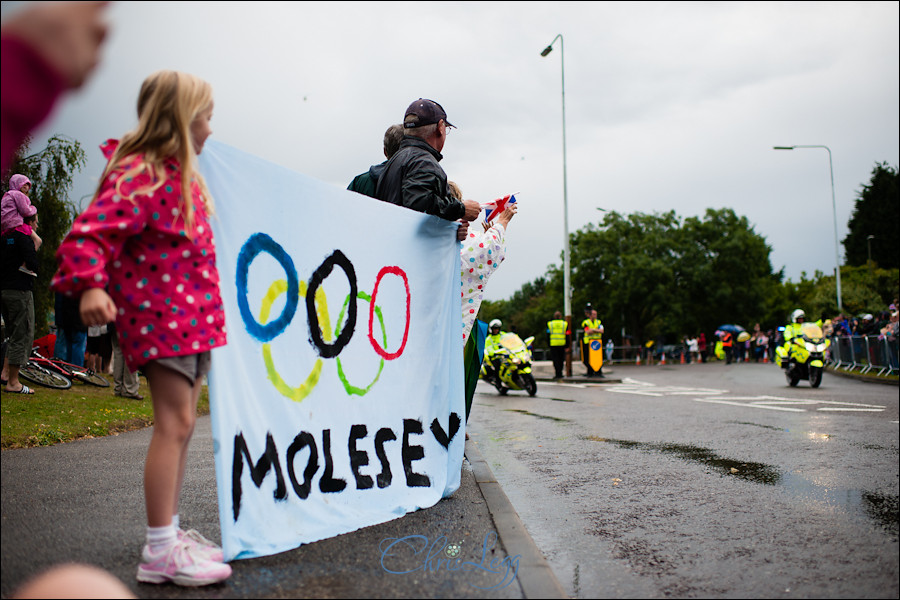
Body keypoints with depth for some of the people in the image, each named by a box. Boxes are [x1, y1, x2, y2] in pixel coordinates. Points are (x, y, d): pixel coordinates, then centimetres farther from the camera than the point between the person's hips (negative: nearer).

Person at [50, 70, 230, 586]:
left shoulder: (183, 176, 17)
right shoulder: (138, 175, -14)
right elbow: (90, 233, -24)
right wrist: (91, 285, -38)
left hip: (192, 315, 10)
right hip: (160, 312, -10)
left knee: (182, 424, 13)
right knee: (175, 422, -11)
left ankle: (170, 530, 24)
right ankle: (160, 552, -6)